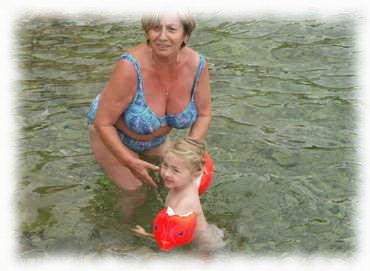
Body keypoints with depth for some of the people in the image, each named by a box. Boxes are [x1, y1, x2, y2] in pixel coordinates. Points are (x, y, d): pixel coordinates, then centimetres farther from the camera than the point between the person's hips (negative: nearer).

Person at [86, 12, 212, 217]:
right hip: (110, 134, -5)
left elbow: (204, 115, -12)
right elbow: (103, 123, -31)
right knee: (136, 195, -1)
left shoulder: (197, 64, -27)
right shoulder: (131, 67, -41)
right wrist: (131, 163, -32)